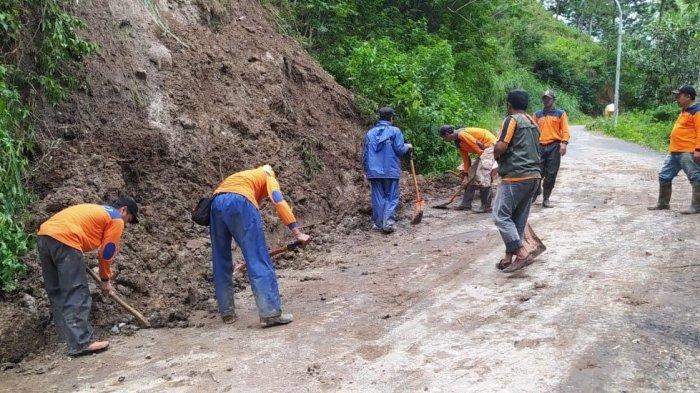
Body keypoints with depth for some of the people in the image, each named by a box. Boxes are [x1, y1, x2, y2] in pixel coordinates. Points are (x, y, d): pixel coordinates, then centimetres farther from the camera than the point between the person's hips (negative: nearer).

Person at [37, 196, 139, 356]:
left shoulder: (98, 210, 32)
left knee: (56, 293, 15)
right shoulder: (117, 220, 9)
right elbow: (107, 253, 8)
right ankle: (80, 343, -10)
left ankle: (66, 336, 23)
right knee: (77, 295, -7)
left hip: (43, 235, 9)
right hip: (64, 240, -9)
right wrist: (106, 280, 20)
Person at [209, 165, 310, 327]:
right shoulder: (269, 177, 26)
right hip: (239, 203, -6)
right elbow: (279, 202, 5)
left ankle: (227, 313, 20)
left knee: (221, 263, 15)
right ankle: (270, 313, -9)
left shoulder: (242, 176, 42)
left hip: (216, 203, 6)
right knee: (259, 260, -5)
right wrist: (297, 232, -2)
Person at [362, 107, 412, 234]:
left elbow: (365, 155, 11)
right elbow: (400, 150, -8)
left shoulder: (370, 133, 10)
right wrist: (407, 146, 13)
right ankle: (388, 221, -11)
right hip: (391, 171, -3)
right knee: (392, 197, 4)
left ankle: (378, 224, 11)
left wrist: (366, 171, 19)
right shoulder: (395, 131, -4)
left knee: (378, 198, 8)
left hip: (374, 172, 3)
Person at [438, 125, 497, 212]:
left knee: (482, 176, -14)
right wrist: (465, 171, 13)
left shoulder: (461, 134, -20)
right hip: (483, 149, 10)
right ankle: (466, 204, 15)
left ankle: (486, 206, -8)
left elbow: (478, 144, -21)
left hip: (490, 144, -10)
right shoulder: (458, 142, 10)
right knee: (472, 174, 10)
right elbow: (466, 158, 15)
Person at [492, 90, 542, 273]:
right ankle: (509, 255, 16)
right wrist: (503, 165, 24)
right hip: (533, 175, 9)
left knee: (501, 216, -4)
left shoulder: (512, 119, -7)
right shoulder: (533, 122, 18)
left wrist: (496, 155, 5)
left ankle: (522, 254, -10)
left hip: (516, 176, -9)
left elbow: (501, 147, -19)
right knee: (519, 218, 11)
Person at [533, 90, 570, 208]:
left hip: (554, 147, -1)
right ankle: (536, 191, 23)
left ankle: (546, 199, 8)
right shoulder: (537, 114, 13)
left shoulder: (560, 113, 6)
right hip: (539, 147, 1)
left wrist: (564, 143, -14)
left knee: (551, 174, 0)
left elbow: (565, 130, 0)